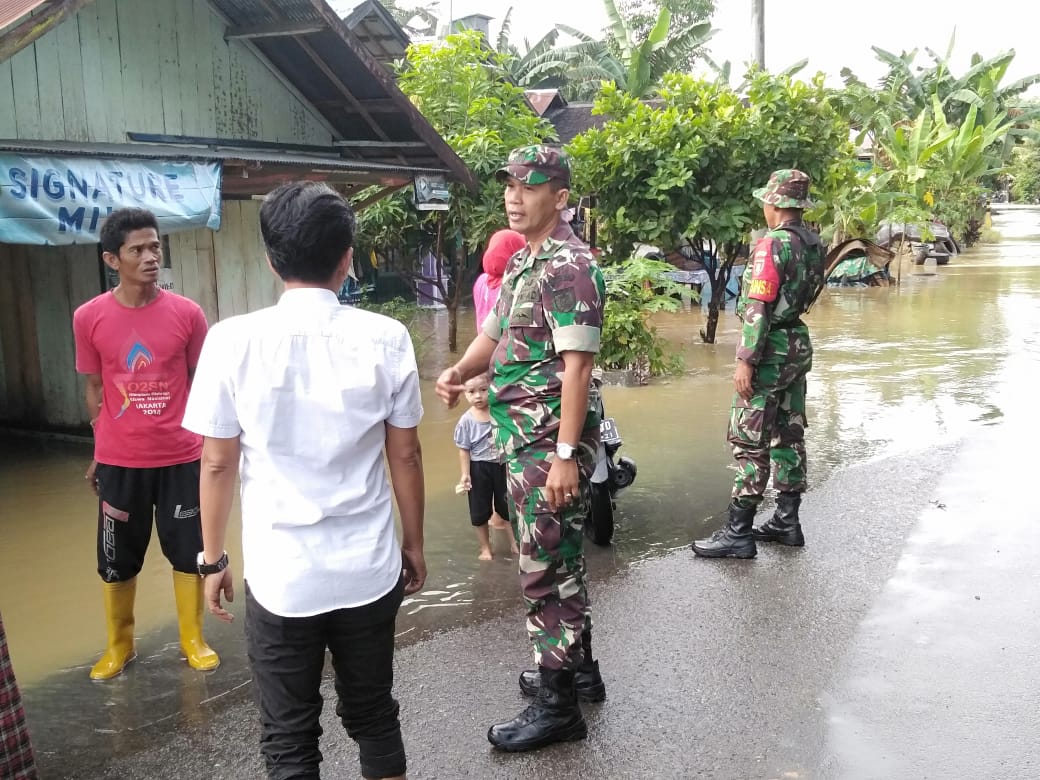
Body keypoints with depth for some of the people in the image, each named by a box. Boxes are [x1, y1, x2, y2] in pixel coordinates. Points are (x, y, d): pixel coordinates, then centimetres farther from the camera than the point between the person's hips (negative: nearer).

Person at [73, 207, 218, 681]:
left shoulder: (187, 313, -6)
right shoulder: (89, 318, -6)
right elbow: (94, 388, 4)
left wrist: (212, 446, 5)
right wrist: (98, 453, 9)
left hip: (180, 457, 0)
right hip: (118, 462, 0)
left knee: (189, 551, 10)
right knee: (116, 559, 11)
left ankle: (193, 639, 28)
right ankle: (119, 645, 31)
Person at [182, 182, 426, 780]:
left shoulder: (233, 340, -10)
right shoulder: (386, 338, -7)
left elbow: (217, 464, -4)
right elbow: (405, 454, -1)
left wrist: (213, 559, 9)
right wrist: (415, 543, 13)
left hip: (280, 576, -1)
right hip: (369, 570, 2)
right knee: (373, 718, 21)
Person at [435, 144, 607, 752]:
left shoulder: (569, 265, -16)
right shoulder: (521, 261, 13)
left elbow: (577, 364, -21)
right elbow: (495, 333, 20)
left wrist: (566, 454, -24)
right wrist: (459, 371, -1)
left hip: (550, 439, -9)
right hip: (521, 433, 9)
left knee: (547, 566, -2)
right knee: (560, 558, 19)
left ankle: (558, 704, 11)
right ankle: (578, 668, 35)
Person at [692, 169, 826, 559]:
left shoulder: (773, 244, -18)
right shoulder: (815, 245, 7)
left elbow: (758, 308, -21)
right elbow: (808, 295, 12)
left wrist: (746, 361, -19)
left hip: (771, 349, -9)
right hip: (799, 345, 9)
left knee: (749, 441, -5)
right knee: (788, 435, 14)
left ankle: (739, 533, -1)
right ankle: (787, 521, 23)